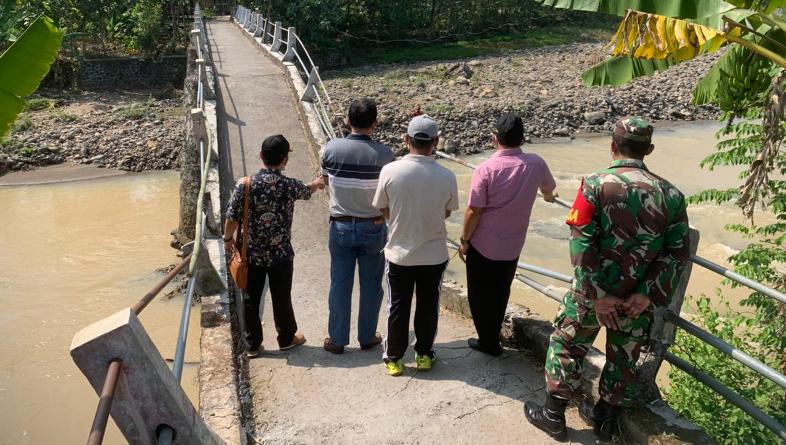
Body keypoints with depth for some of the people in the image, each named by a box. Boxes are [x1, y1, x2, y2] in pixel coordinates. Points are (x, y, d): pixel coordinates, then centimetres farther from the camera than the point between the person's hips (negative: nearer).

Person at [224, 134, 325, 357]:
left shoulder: (245, 184, -13)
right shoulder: (290, 186, -13)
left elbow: (232, 218, -9)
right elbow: (306, 191, 11)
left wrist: (228, 239, 11)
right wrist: (317, 183, 35)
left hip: (251, 254, 1)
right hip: (280, 255, -1)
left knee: (251, 299, 15)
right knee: (281, 298, 16)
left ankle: (252, 344, 26)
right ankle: (286, 338, 33)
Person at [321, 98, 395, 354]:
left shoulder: (331, 148, -9)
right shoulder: (383, 154, -15)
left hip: (341, 226, 1)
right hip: (373, 228, -1)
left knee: (340, 285, 12)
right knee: (371, 285, 14)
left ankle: (337, 340, 22)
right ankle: (367, 338, 26)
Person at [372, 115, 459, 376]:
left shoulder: (390, 171, -16)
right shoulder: (446, 177, -14)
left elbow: (383, 211, -4)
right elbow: (447, 213, 1)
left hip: (399, 254, 0)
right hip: (434, 255, 0)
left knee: (398, 308, 15)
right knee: (428, 307, 18)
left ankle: (394, 358, 27)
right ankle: (424, 355, 32)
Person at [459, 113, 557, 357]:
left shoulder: (485, 169, -20)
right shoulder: (536, 164, -7)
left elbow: (474, 211, -17)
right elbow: (550, 189, 14)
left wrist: (464, 240, -2)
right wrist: (548, 197, 39)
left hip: (482, 245, -4)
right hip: (512, 247, 4)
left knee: (480, 295, 14)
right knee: (501, 294, 22)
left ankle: (488, 342, 23)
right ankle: (492, 338, 34)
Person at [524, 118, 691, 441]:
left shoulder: (596, 184, -13)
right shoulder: (670, 194, -3)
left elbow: (581, 244, -20)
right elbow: (678, 253, -7)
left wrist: (598, 295, -17)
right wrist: (648, 294, -11)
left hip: (591, 292, -3)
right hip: (638, 299, 3)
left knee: (566, 347, 15)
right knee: (624, 358, 20)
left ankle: (553, 416, 27)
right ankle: (605, 418, 37)